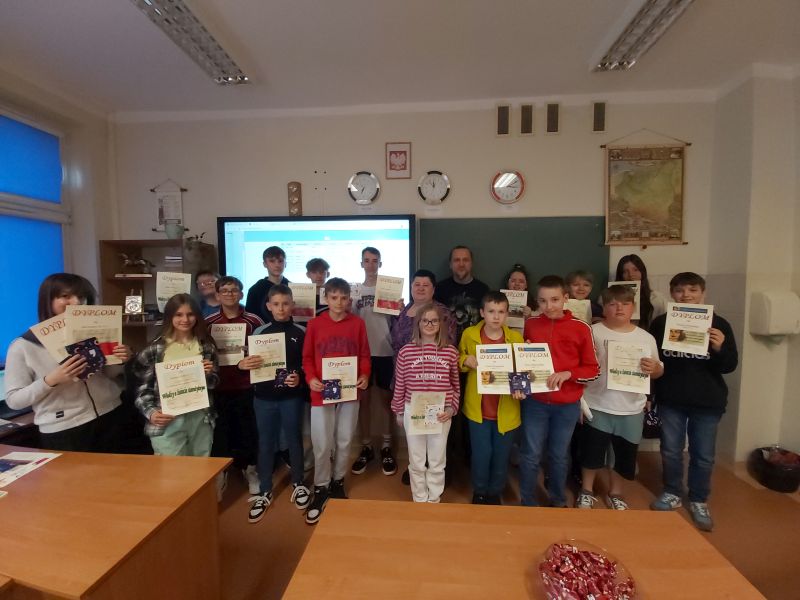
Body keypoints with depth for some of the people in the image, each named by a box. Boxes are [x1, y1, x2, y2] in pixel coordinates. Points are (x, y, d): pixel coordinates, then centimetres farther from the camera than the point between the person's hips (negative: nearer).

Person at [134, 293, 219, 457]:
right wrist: (151, 412, -16)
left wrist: (209, 375, -13)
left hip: (201, 419, 3)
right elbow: (143, 387, -1)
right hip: (168, 421, -3)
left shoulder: (206, 345, 3)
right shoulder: (155, 348, -4)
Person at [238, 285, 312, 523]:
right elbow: (248, 363, 6)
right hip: (264, 396, 1)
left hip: (292, 396, -1)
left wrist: (300, 378, -18)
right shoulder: (260, 332, 1)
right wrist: (244, 365, -16)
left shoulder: (300, 332, -2)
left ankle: (298, 484, 33)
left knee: (294, 439, 12)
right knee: (265, 443, 12)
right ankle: (264, 492, 29)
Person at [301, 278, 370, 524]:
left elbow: (364, 355, 2)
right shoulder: (314, 324, -2)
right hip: (322, 392, -1)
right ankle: (321, 489, 27)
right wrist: (311, 378, -14)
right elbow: (307, 357, 2)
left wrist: (365, 376, -13)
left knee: (344, 442, 15)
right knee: (322, 445, 6)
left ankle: (338, 482, 37)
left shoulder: (358, 323, -1)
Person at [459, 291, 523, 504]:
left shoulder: (516, 338, -5)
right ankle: (479, 492, 36)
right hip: (478, 407, -1)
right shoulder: (469, 334, -6)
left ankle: (495, 493, 42)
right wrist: (466, 360, -14)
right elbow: (459, 359, 8)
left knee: (501, 455, 15)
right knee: (482, 454, 8)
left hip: (506, 409, 1)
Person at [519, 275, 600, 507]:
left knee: (559, 456, 18)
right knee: (530, 456, 10)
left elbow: (593, 370, -3)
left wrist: (567, 373, -19)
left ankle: (559, 501, 40)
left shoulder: (581, 328, -7)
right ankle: (527, 502, 30)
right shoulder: (530, 325, -3)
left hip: (567, 405, 0)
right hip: (534, 402, 1)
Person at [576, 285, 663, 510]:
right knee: (592, 451, 12)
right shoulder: (593, 332, -7)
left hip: (631, 409, 3)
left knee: (625, 455, 16)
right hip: (598, 406, -3)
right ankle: (586, 491, 34)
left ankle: (615, 494, 40)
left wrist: (654, 368, -11)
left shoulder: (646, 338, 3)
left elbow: (658, 371, 8)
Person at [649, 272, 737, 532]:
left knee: (703, 456, 12)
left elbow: (730, 365, -2)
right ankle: (672, 494, 32)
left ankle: (699, 502, 32)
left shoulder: (718, 324, -3)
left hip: (707, 402, 0)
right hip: (670, 399, 0)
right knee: (670, 451, 13)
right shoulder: (660, 323, -2)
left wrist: (720, 349, -24)